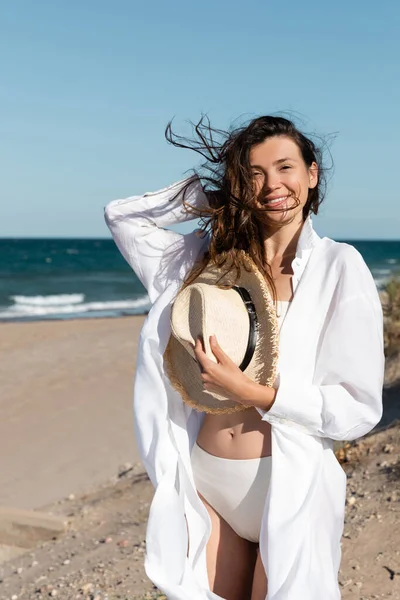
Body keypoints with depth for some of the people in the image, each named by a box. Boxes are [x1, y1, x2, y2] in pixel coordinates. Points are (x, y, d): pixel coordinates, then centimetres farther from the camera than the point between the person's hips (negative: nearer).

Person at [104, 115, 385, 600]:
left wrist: (251, 393, -19)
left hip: (288, 485, -3)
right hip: (207, 483, 4)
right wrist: (212, 195, 5)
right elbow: (121, 214, 13)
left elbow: (359, 409, -9)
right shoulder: (214, 257, 5)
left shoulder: (337, 265, -7)